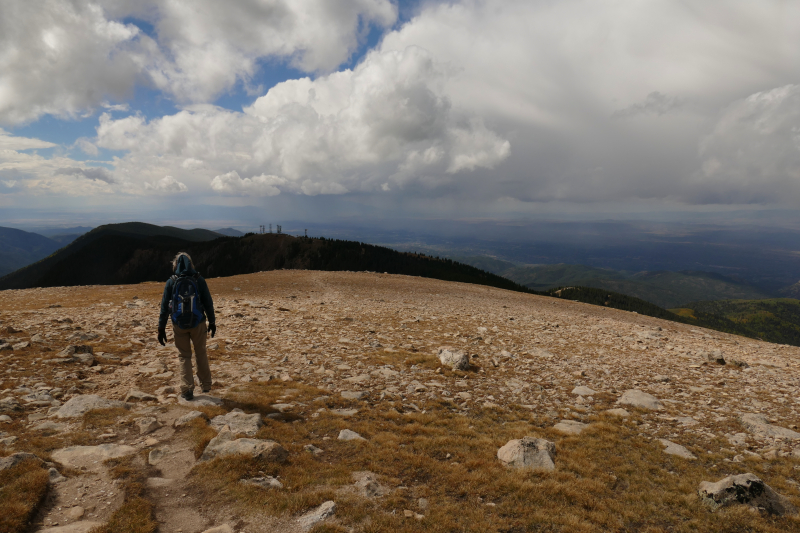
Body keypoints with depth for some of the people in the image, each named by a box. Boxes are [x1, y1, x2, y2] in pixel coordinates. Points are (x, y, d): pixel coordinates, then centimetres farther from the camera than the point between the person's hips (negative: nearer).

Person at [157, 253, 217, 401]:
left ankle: (187, 390, 8)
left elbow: (164, 306, -1)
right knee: (201, 354, 17)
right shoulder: (198, 280, -2)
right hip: (198, 323, 0)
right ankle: (206, 385, 26)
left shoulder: (171, 282, -1)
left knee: (185, 356, 12)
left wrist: (161, 328, 4)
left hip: (179, 325, 0)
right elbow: (208, 302, -1)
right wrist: (212, 322, 8)